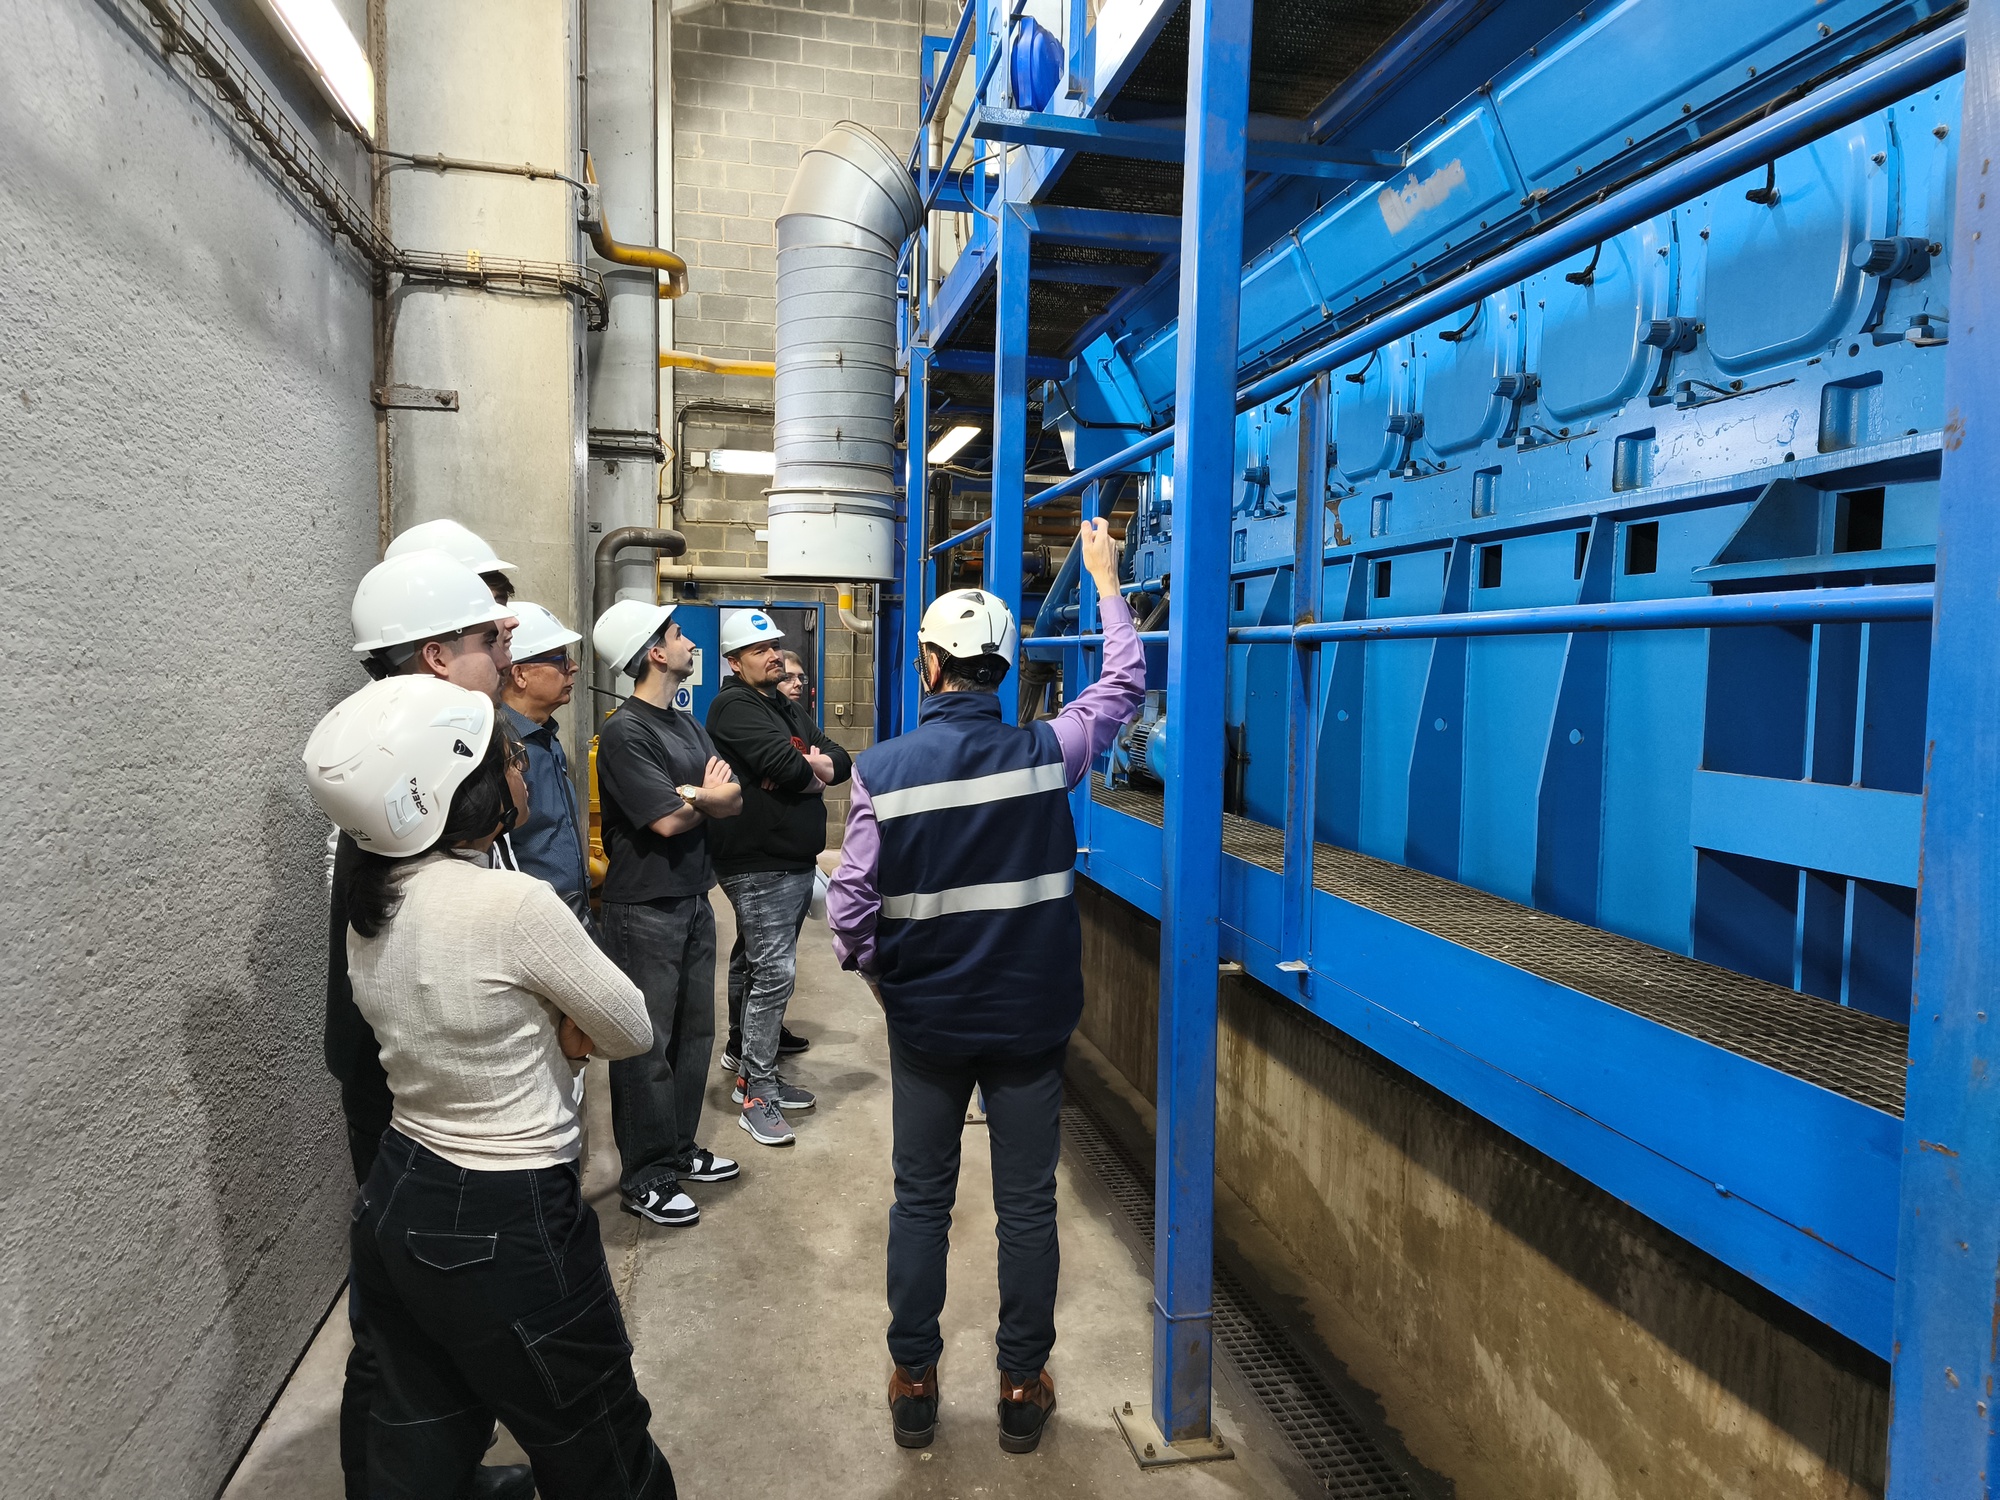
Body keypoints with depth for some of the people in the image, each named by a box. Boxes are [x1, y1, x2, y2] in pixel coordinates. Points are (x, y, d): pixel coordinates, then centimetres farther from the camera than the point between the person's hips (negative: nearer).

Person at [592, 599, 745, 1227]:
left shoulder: (688, 725, 12)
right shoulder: (624, 732, -14)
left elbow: (733, 799, 4)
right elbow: (667, 821, -19)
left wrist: (690, 794, -16)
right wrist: (709, 796, 1)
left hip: (693, 901, 8)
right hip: (643, 910, -8)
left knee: (694, 1033, 15)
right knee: (647, 1046, 0)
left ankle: (680, 1150, 30)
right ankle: (645, 1180, 11)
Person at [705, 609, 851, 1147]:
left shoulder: (786, 708, 19)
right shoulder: (735, 706, -10)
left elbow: (840, 762, 12)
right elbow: (784, 763, -24)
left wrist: (809, 766, -10)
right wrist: (814, 773, -3)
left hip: (795, 861, 9)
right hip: (759, 865, -9)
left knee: (757, 967, 16)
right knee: (774, 972, -11)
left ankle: (757, 1074, 26)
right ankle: (757, 1093, -4)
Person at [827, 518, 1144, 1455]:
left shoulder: (882, 770, -14)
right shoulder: (1045, 752, -12)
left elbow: (850, 905, -12)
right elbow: (1124, 686, 6)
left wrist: (876, 975, 9)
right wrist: (1105, 578, 16)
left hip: (926, 1019, 0)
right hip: (1031, 1018, 0)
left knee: (921, 1201, 17)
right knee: (1027, 1203, 13)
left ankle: (913, 1384, 30)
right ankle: (1023, 1387, 27)